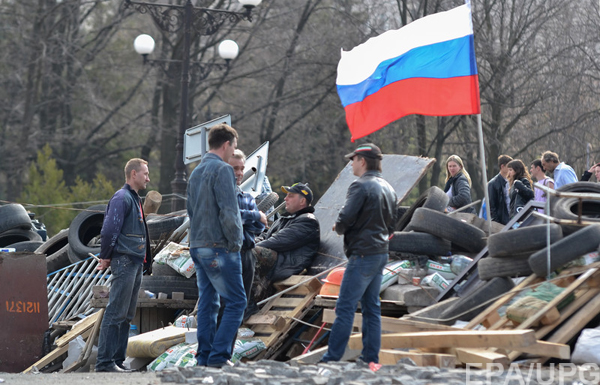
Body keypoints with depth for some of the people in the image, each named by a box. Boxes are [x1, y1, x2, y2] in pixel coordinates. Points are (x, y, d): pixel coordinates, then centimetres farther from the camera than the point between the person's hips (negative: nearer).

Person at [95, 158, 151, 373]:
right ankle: (105, 362, -10)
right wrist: (105, 257, -9)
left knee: (127, 315, 11)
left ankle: (118, 360, 15)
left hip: (136, 263, 10)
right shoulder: (122, 198, -12)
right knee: (115, 313, -10)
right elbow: (109, 230, -18)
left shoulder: (134, 199, 20)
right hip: (124, 261, -10)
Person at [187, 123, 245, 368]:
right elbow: (228, 211, -18)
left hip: (197, 246, 9)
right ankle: (219, 356, -11)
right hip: (219, 247, -9)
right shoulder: (222, 169, -12)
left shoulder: (196, 172, 17)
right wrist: (235, 243, -11)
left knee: (207, 302, 12)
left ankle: (204, 357, 11)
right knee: (236, 302, -5)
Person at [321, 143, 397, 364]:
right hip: (381, 253, 9)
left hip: (362, 254, -9)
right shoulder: (388, 189, 14)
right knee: (371, 307, 11)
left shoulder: (361, 186, -13)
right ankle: (371, 358, 11)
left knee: (345, 308, -8)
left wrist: (338, 227, 2)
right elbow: (391, 224, 19)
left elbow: (345, 219, -18)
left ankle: (332, 358, -9)